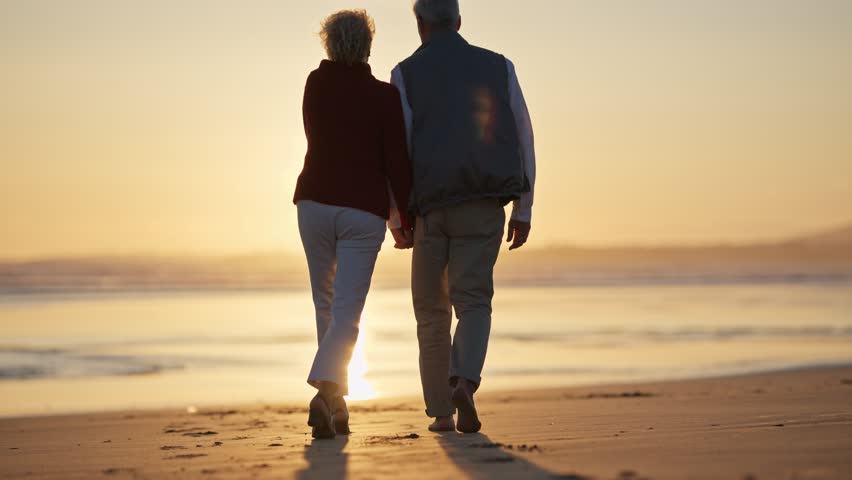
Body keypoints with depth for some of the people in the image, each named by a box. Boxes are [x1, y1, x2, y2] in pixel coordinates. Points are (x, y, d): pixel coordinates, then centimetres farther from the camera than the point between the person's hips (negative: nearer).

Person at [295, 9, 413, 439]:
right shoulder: (385, 96, -7)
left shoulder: (315, 84, 3)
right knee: (346, 316, -6)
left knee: (326, 306, 18)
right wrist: (407, 221, -1)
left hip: (314, 202, 3)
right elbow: (397, 162, -9)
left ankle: (336, 405, 21)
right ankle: (325, 394, -30)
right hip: (364, 212, -3)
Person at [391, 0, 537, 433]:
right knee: (473, 303, 1)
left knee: (432, 311, 13)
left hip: (430, 206, 0)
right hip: (484, 205, 0)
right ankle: (464, 384, -27)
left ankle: (441, 412, 10)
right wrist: (524, 210, 9)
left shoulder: (405, 74, 5)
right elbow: (522, 138, 6)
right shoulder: (497, 66, 11)